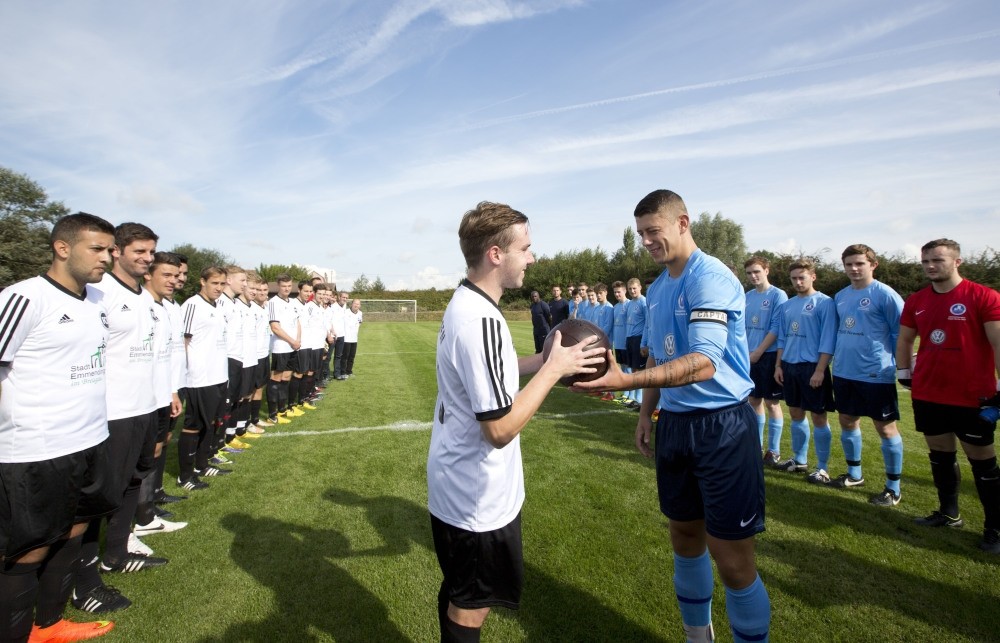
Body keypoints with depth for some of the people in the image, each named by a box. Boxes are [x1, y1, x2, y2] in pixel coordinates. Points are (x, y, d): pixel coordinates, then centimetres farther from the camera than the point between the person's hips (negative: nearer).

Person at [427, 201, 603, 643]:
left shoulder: (463, 304, 3)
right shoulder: (482, 320, -29)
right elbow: (500, 428, -28)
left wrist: (542, 360, 2)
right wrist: (553, 370, -20)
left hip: (458, 486, 9)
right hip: (478, 497, -9)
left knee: (458, 593, 27)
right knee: (472, 605, 14)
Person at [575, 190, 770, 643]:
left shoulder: (710, 277, -16)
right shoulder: (657, 289, 10)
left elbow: (703, 363, -29)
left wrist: (624, 381, -38)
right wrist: (646, 413, 14)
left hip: (722, 426, -8)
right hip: (674, 424, 8)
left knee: (732, 560, 0)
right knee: (684, 537, 20)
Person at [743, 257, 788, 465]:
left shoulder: (778, 295, -9)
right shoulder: (747, 297, 9)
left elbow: (776, 329, -14)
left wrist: (757, 352, -15)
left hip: (769, 356, -5)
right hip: (750, 357, 6)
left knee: (771, 402, 2)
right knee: (754, 400, 12)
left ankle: (774, 450, 13)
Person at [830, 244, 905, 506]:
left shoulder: (885, 294, -10)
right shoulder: (840, 296, 9)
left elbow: (901, 333, -7)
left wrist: (900, 365, -4)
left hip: (877, 374, -6)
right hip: (844, 373, 7)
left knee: (885, 427, 4)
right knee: (847, 421, 16)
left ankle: (893, 487, 18)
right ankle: (854, 473, 34)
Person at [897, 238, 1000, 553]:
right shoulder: (915, 301, 6)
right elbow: (905, 339, 17)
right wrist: (904, 372, 12)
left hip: (973, 397, -5)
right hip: (927, 394, 5)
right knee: (940, 454, 16)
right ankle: (949, 513, 31)